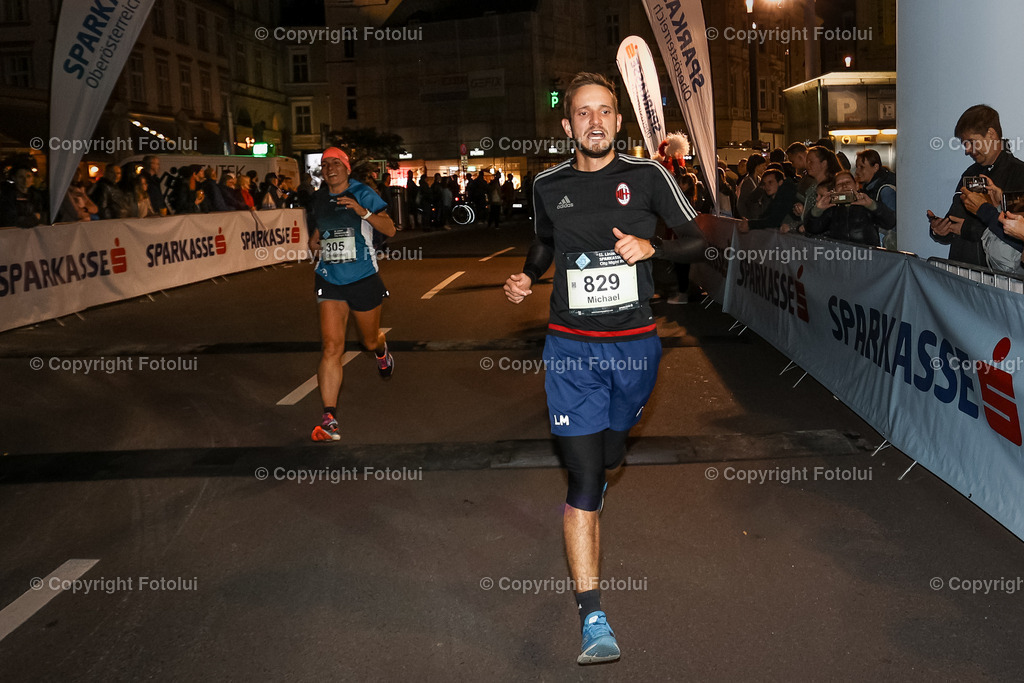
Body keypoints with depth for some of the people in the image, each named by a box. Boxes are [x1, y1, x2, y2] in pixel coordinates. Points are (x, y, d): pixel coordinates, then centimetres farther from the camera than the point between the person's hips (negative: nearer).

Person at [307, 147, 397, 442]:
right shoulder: (318, 199, 8)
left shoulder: (363, 194, -4)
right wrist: (314, 241, 6)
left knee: (370, 340, 16)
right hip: (330, 281, 2)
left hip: (363, 278, -2)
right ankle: (329, 418, -15)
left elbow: (390, 230, -9)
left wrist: (363, 211, -22)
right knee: (331, 346, -13)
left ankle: (381, 351, 59)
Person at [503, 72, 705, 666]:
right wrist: (527, 277, 3)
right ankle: (593, 619, -3)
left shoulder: (647, 176, -4)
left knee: (610, 456, 21)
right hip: (571, 347, 0)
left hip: (635, 343, 1)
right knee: (584, 480, -7)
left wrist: (651, 249, -16)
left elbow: (698, 241, 2)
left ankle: (598, 479, 62)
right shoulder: (548, 186, 2)